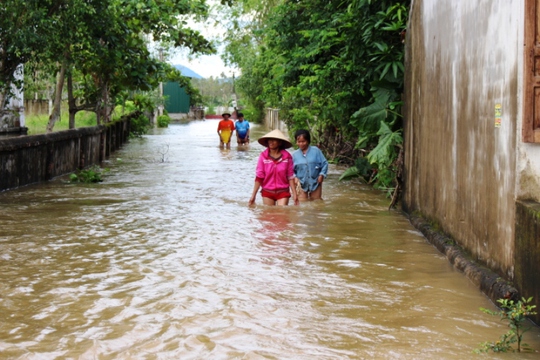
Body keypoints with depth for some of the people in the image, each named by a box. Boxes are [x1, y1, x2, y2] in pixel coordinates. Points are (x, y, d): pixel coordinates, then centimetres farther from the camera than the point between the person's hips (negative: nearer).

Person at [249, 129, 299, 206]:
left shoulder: (287, 156, -4)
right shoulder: (263, 156, -4)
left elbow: (290, 177, -1)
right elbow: (259, 177, -3)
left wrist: (294, 194, -4)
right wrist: (253, 195, -4)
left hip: (283, 192, -1)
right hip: (267, 192, 1)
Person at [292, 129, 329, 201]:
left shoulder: (316, 151, -3)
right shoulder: (295, 155, 1)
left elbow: (324, 163, 1)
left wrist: (322, 174, -11)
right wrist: (294, 177, -13)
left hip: (315, 183, 0)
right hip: (301, 184, 0)